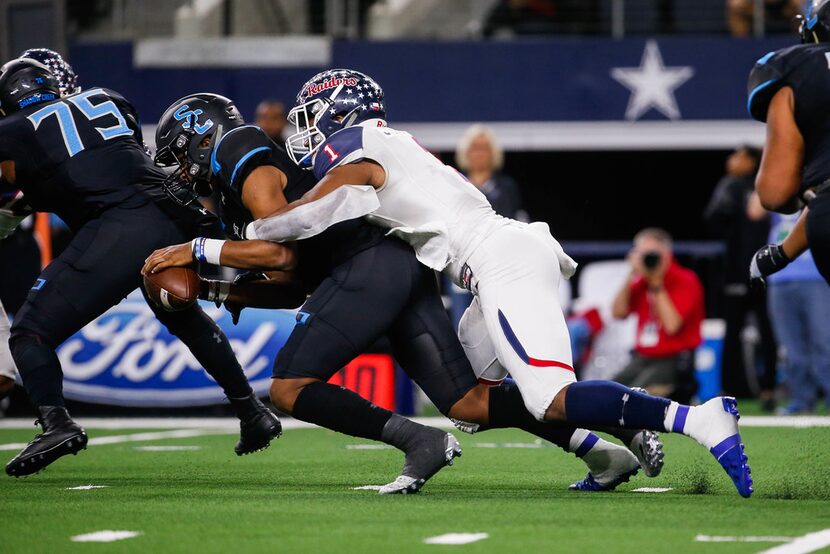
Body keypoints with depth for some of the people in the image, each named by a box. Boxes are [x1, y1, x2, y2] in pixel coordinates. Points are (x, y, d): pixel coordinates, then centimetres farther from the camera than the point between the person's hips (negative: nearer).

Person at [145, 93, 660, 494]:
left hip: (372, 265, -9)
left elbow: (281, 252, -14)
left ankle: (419, 441, -18)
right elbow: (296, 272, 29)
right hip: (408, 270, 9)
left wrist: (196, 251, -6)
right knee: (467, 400, 2)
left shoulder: (251, 171, 0)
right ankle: (600, 446, -5)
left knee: (290, 387, -8)